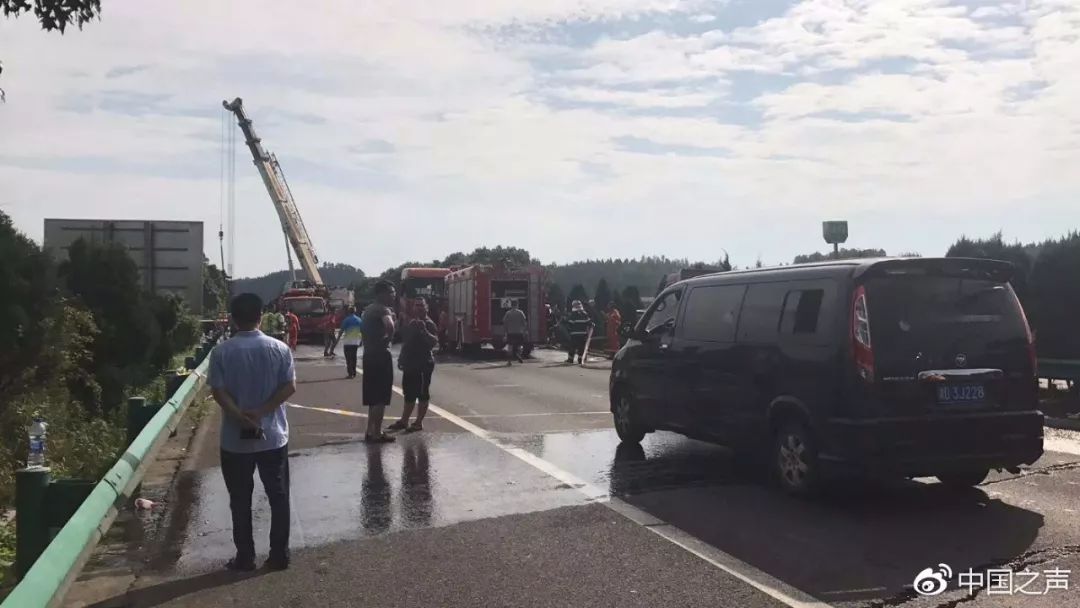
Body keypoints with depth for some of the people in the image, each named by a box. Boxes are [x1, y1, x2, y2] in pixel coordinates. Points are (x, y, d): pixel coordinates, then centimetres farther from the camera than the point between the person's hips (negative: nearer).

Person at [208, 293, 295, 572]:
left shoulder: (221, 352, -6)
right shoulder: (279, 348, -4)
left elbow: (218, 392, -12)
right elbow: (289, 387, -9)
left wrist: (241, 417, -16)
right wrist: (261, 412, -12)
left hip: (235, 439, 0)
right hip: (273, 436, 1)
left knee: (240, 500, 10)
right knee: (279, 497, 10)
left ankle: (245, 558, 17)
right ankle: (279, 555, 15)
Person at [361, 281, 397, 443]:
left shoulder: (368, 310, 16)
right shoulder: (383, 309, -14)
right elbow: (389, 326, -32)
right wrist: (388, 340, -17)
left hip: (369, 355, 9)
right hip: (380, 355, -9)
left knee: (373, 396, 16)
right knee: (380, 397, -4)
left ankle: (371, 431, 21)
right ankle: (377, 434, -1)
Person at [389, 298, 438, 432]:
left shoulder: (428, 324, -11)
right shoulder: (411, 323, 14)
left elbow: (434, 342, -25)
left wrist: (424, 331, -37)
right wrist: (401, 359, 20)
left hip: (423, 364, -9)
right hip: (410, 364, 9)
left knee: (422, 393, -1)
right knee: (409, 393, 14)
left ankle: (419, 423, 4)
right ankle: (404, 421, 22)